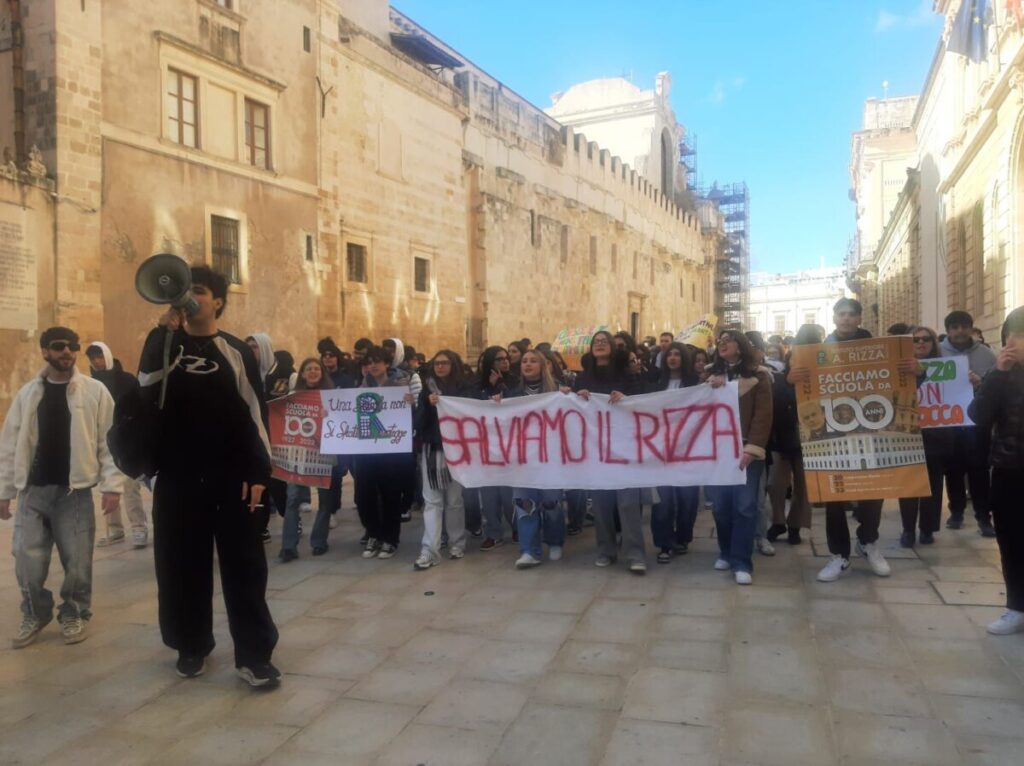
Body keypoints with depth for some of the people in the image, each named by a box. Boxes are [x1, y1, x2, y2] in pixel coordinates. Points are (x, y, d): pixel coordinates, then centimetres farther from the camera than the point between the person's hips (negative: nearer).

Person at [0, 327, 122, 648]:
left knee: (77, 561, 3)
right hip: (33, 490, 3)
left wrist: (112, 485, -10)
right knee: (28, 562, 4)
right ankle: (35, 614, 26)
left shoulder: (95, 391, -3)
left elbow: (109, 441, -4)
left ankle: (74, 614, 24)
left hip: (75, 491, -2)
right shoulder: (27, 393, 6)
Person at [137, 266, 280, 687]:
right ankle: (191, 645, 26)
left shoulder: (236, 350, 3)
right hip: (177, 474, 2)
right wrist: (166, 329, -19)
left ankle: (254, 654, 6)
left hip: (233, 475, -2)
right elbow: (146, 383, -14)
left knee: (244, 565, 0)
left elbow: (255, 412, 0)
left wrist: (259, 471, -6)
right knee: (182, 563, 9)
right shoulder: (164, 342, 8)